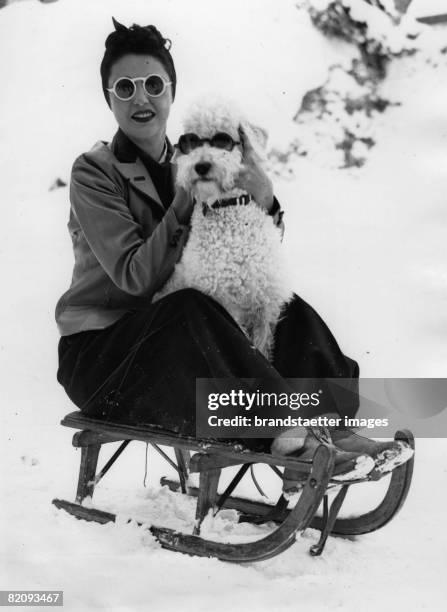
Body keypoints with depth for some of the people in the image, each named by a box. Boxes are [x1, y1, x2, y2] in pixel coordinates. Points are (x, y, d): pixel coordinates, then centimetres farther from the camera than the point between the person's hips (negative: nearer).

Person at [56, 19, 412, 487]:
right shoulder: (94, 172, -8)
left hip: (176, 342, 6)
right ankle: (289, 440, -36)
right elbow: (136, 276, -20)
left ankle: (340, 428, -28)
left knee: (291, 312, -13)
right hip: (100, 350, -6)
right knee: (190, 310, -35)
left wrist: (265, 201, -15)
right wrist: (188, 199, -23)